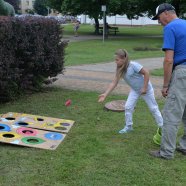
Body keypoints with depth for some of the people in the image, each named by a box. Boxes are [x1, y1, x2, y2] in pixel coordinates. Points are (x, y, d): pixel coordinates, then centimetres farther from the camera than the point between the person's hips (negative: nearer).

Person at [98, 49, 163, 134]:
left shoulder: (133, 65, -31)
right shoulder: (120, 70, -11)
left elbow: (146, 73, -27)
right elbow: (114, 83, -12)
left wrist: (144, 88, -25)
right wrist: (105, 94, -21)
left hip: (146, 88, -6)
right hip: (135, 90, 6)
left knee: (153, 108, 6)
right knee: (128, 107, -3)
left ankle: (162, 126, 22)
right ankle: (128, 126, 15)